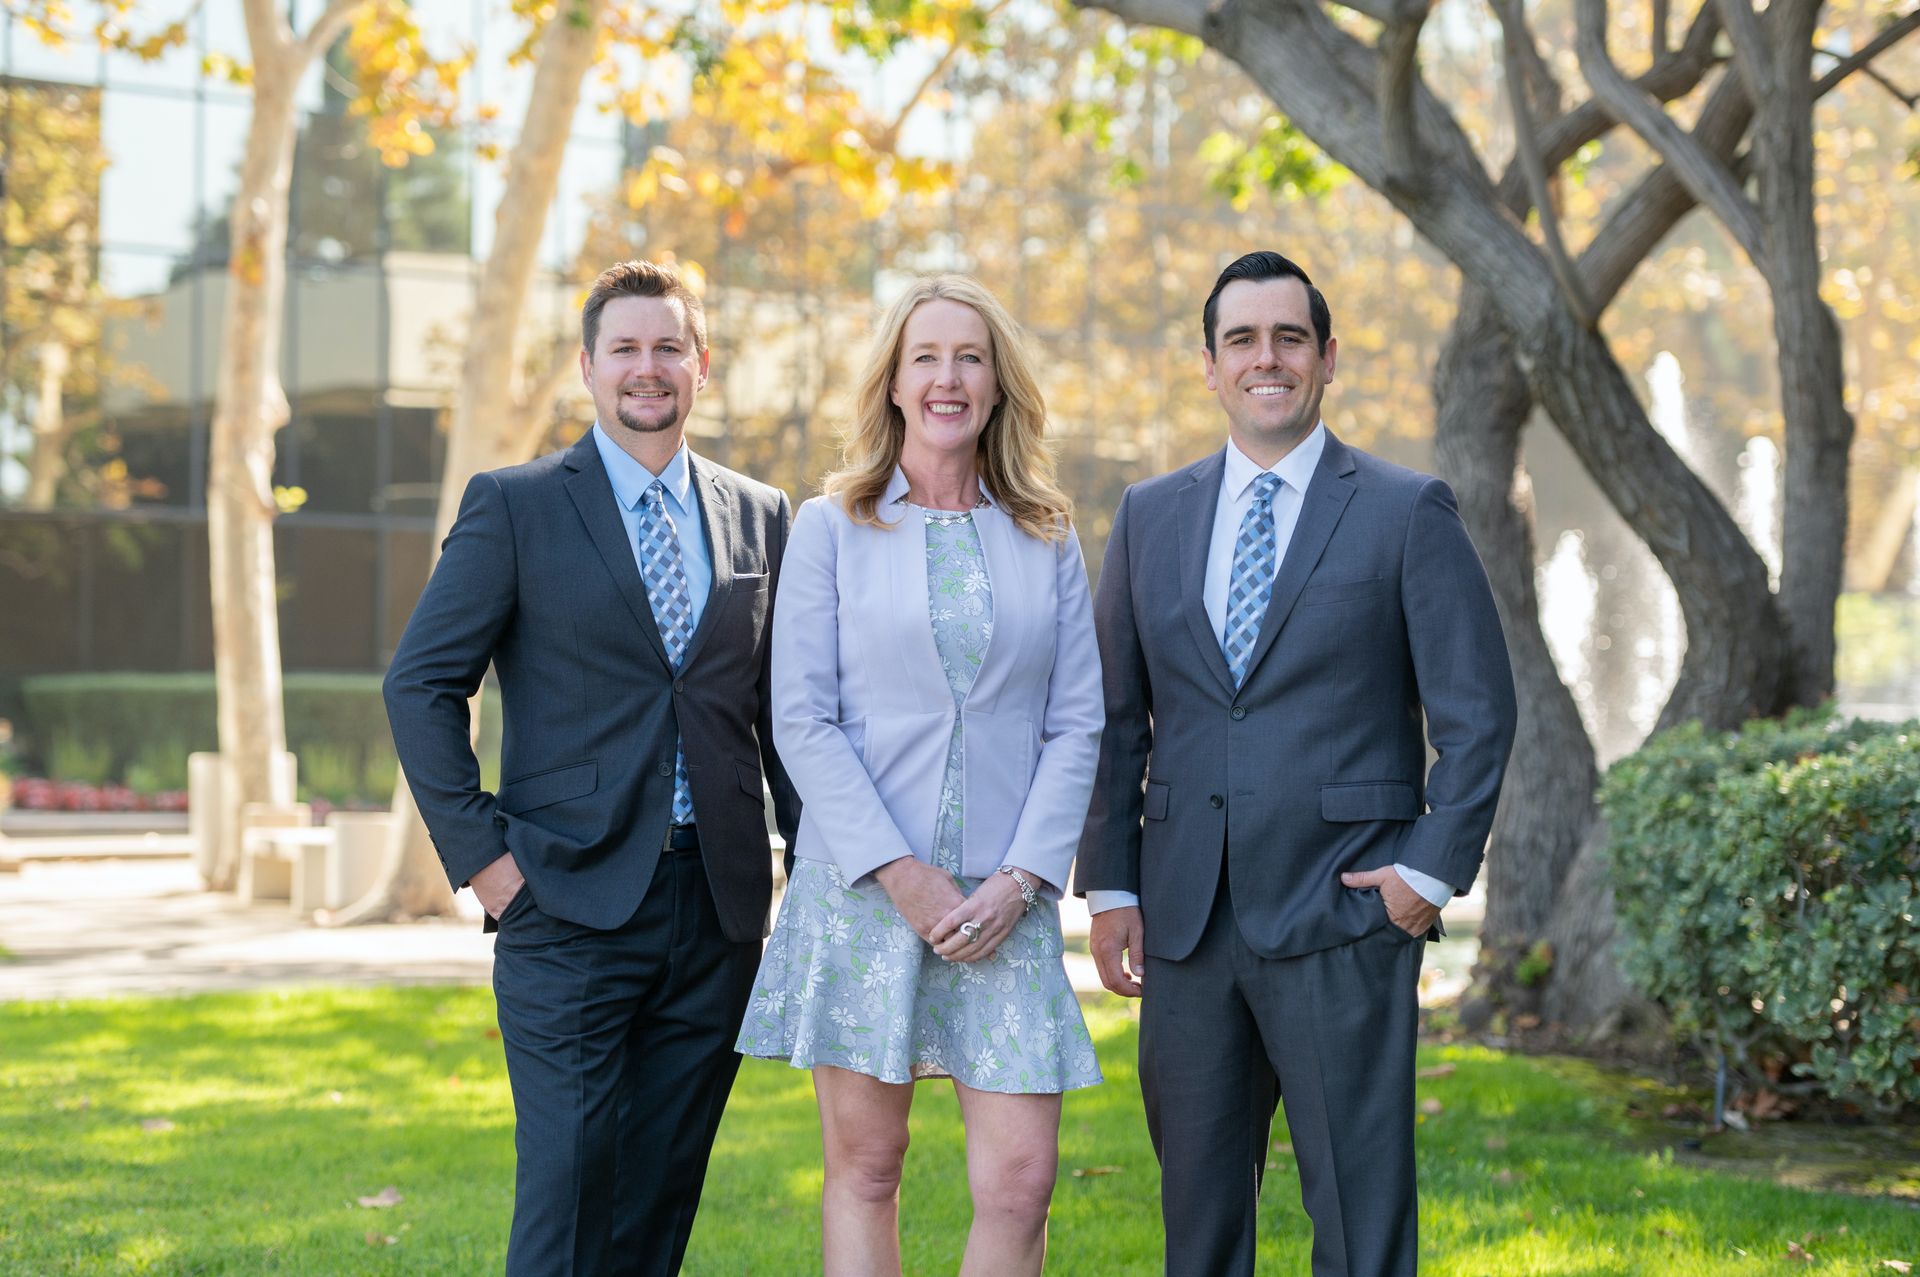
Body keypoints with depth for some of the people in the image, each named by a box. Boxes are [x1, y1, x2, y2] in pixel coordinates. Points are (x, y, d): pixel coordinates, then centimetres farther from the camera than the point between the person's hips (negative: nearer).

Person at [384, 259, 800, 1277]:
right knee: (571, 1184, -7)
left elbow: (783, 706, 15)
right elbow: (420, 684, -1)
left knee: (663, 1193, 8)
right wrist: (480, 850, -7)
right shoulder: (514, 506, 0)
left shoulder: (759, 516, 12)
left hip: (719, 906, 4)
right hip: (575, 904, -4)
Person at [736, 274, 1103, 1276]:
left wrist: (1022, 877, -7)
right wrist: (898, 873, -11)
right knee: (865, 1167, 4)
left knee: (1019, 1180, -5)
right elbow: (802, 721, -2)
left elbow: (1076, 724, 7)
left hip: (1003, 902, 1)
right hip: (859, 890, -1)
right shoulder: (831, 527, 5)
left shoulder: (1046, 540, 10)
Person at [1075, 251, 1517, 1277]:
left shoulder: (1407, 513, 1)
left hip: (1342, 920, -4)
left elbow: (1477, 712, 0)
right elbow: (1114, 719, 13)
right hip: (1184, 923, 4)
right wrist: (1108, 886, 6)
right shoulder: (1148, 517, 12)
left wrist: (1432, 871, -7)